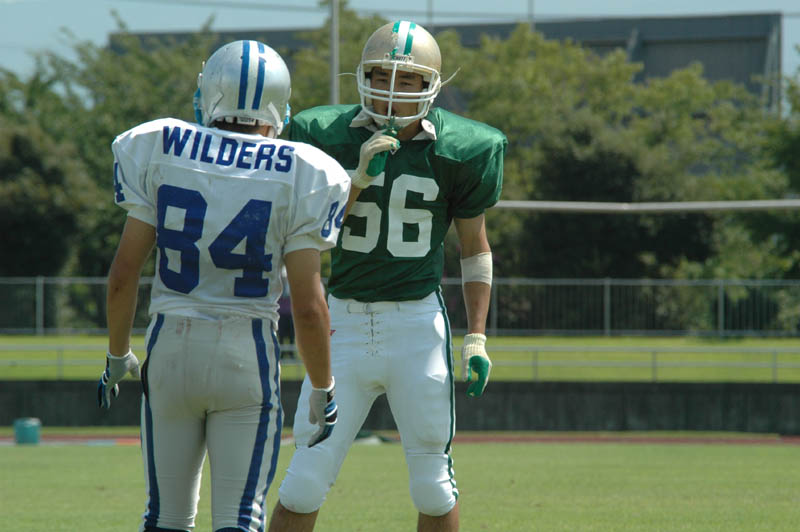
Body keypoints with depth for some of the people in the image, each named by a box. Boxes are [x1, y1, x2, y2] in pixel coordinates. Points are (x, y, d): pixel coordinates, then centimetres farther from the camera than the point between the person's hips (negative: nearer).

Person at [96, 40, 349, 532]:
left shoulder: (159, 151, -1)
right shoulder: (299, 176, -8)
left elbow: (124, 274, 0)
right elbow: (307, 306, -8)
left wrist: (118, 356, 15)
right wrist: (323, 389, 5)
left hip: (171, 348, 2)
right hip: (247, 357, -2)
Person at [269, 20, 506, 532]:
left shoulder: (455, 152, -2)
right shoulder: (331, 138, -2)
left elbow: (476, 248, 8)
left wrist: (477, 338, 2)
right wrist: (361, 177, -16)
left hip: (418, 321, 0)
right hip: (345, 321, 0)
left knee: (433, 483, 2)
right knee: (305, 482, -3)